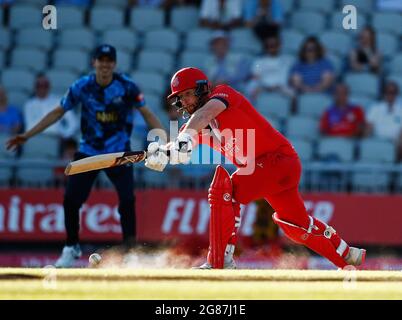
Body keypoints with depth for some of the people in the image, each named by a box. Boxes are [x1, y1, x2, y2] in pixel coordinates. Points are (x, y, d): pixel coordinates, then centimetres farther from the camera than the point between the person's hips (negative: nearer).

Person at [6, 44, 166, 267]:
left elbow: (146, 113, -5)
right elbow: (58, 112, 2)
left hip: (118, 153, -2)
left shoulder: (127, 87, -12)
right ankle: (71, 249, 17)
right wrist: (27, 135, 0)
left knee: (127, 199, -16)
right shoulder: (81, 86, -8)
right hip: (88, 151, 2)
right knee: (71, 199, -3)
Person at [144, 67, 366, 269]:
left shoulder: (223, 93, -11)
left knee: (224, 190, -26)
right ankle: (348, 257, 47)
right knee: (295, 223, 25)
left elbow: (206, 112, -33)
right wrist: (160, 153, -30)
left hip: (280, 159, -10)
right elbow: (179, 148, -7)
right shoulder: (196, 127, 10)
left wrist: (187, 135, -51)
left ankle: (220, 263, -27)